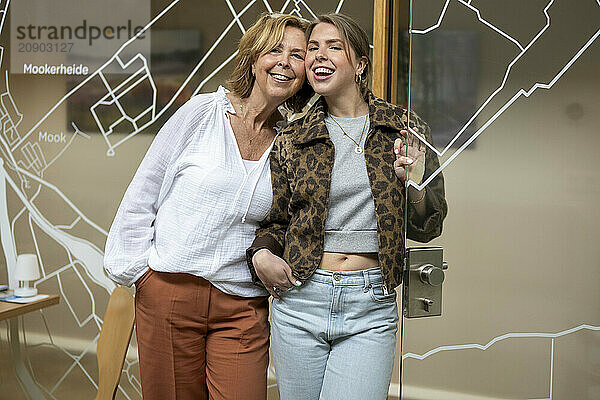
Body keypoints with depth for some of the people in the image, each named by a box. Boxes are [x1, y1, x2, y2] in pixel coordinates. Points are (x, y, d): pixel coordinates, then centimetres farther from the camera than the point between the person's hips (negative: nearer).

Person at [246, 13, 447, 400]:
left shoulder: (404, 128, 2)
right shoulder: (292, 140, 5)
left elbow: (428, 227, 4)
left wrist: (414, 180, -14)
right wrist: (261, 253, -4)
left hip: (371, 310, -1)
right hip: (300, 300, 2)